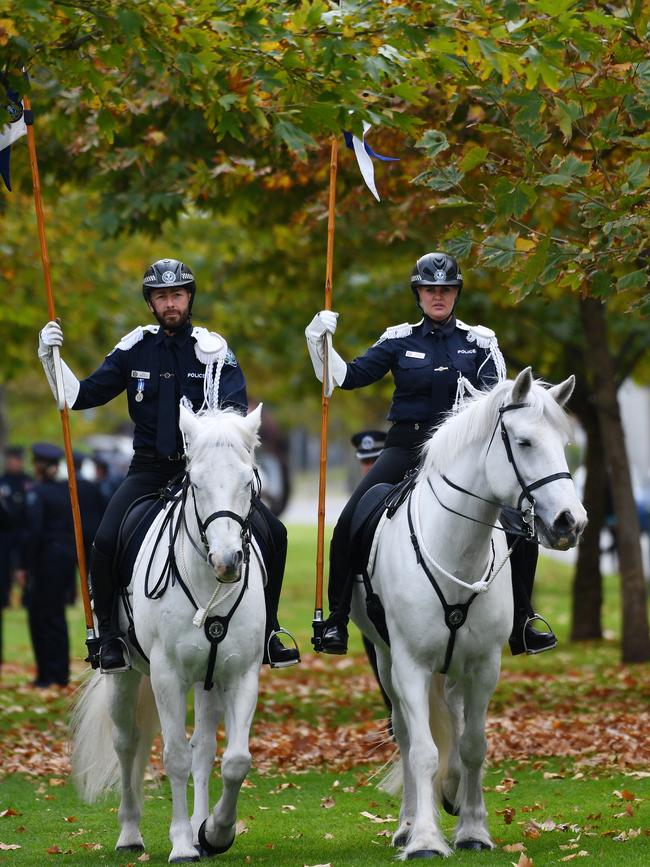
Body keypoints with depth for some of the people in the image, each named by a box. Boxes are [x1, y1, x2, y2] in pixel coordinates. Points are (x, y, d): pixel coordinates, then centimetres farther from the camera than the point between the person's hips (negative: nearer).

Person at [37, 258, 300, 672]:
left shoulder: (213, 349, -1)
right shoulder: (135, 348, 5)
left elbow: (234, 407, -14)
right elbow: (82, 396, 7)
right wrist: (51, 359, -8)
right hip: (151, 469, 0)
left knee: (273, 533, -14)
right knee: (106, 543, -22)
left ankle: (267, 629, 4)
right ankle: (110, 636, -2)